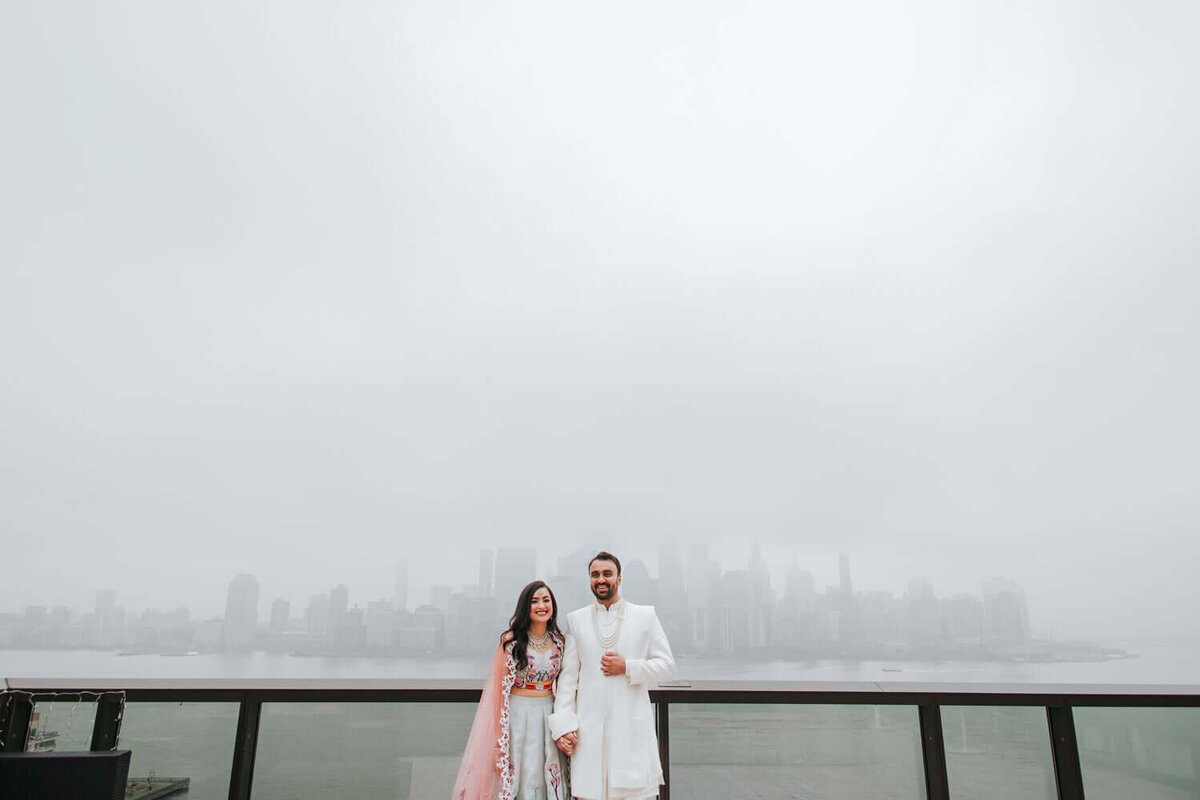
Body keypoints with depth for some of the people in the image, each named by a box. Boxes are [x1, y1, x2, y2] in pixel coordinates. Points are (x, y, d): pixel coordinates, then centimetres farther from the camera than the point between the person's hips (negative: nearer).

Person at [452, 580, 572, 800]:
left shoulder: (560, 641, 3)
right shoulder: (511, 641, -8)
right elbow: (500, 687, -6)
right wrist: (499, 733, -6)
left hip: (548, 714, 3)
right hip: (517, 714, -3)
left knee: (548, 780, 8)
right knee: (517, 778, 4)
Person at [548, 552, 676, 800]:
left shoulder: (645, 615, 6)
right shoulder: (575, 619, 8)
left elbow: (667, 665, 5)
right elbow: (568, 676, 6)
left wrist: (628, 667, -8)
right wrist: (563, 724, -2)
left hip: (633, 726, -1)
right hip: (589, 728, 1)